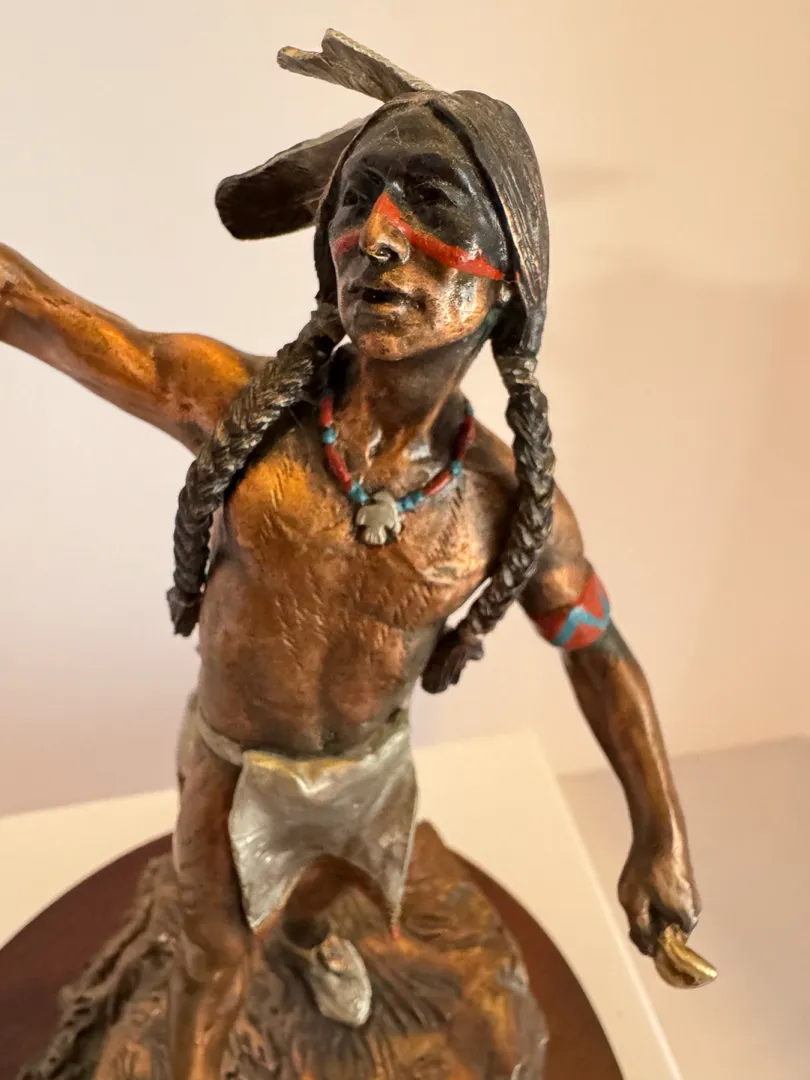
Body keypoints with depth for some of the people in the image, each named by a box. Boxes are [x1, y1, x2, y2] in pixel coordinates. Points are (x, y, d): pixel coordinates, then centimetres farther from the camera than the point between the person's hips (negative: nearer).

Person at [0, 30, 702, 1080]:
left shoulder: (512, 502, -26)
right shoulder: (237, 402, -31)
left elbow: (599, 649, -12)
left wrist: (662, 836, -11)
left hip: (373, 758, 3)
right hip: (236, 764, -2)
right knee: (216, 955, 21)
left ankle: (307, 932, 72)